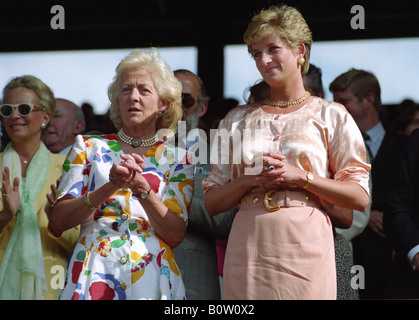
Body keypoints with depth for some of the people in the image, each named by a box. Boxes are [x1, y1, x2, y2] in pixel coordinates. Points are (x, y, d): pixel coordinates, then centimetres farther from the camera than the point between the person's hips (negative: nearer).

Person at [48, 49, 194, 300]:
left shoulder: (177, 158, 9)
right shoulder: (88, 147, 10)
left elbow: (175, 235, -2)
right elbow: (58, 220, -1)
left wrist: (141, 187, -15)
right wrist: (111, 187, -14)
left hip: (149, 276, 0)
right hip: (93, 270, 0)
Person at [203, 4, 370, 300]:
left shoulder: (331, 115, 8)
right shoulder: (237, 120, 16)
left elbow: (360, 197, 0)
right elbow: (212, 203, 12)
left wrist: (300, 177, -9)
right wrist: (251, 180, -6)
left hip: (306, 248, -2)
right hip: (249, 250, 2)